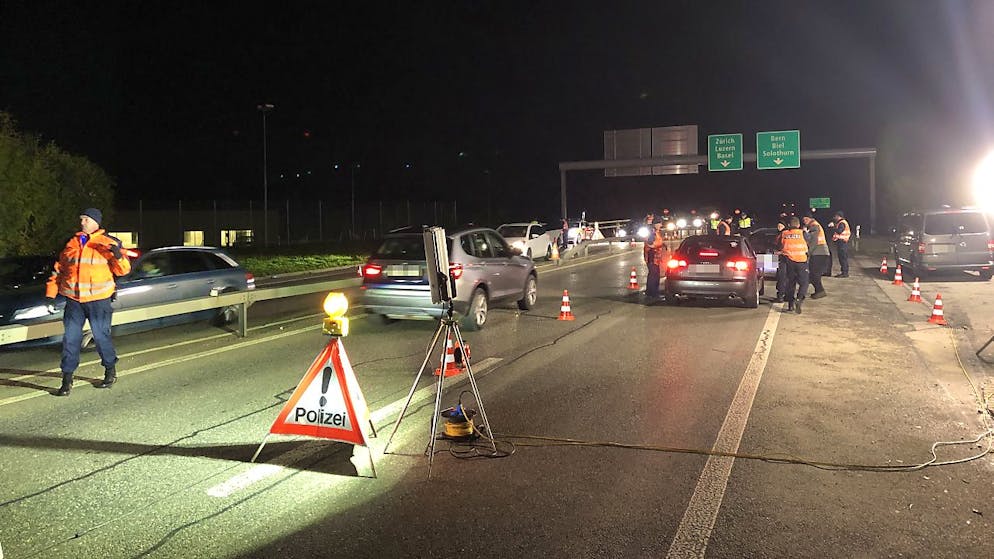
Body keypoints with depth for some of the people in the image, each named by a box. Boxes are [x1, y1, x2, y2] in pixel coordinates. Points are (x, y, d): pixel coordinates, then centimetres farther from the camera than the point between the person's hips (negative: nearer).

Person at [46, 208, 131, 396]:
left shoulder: (109, 243, 0)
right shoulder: (71, 243, 11)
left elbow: (123, 270, -4)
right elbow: (59, 269, 16)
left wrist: (118, 256, -24)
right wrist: (51, 293, 10)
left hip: (98, 299, -3)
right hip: (74, 300, 3)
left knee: (101, 336, 1)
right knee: (70, 338, 2)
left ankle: (110, 371, 22)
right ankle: (67, 379, 9)